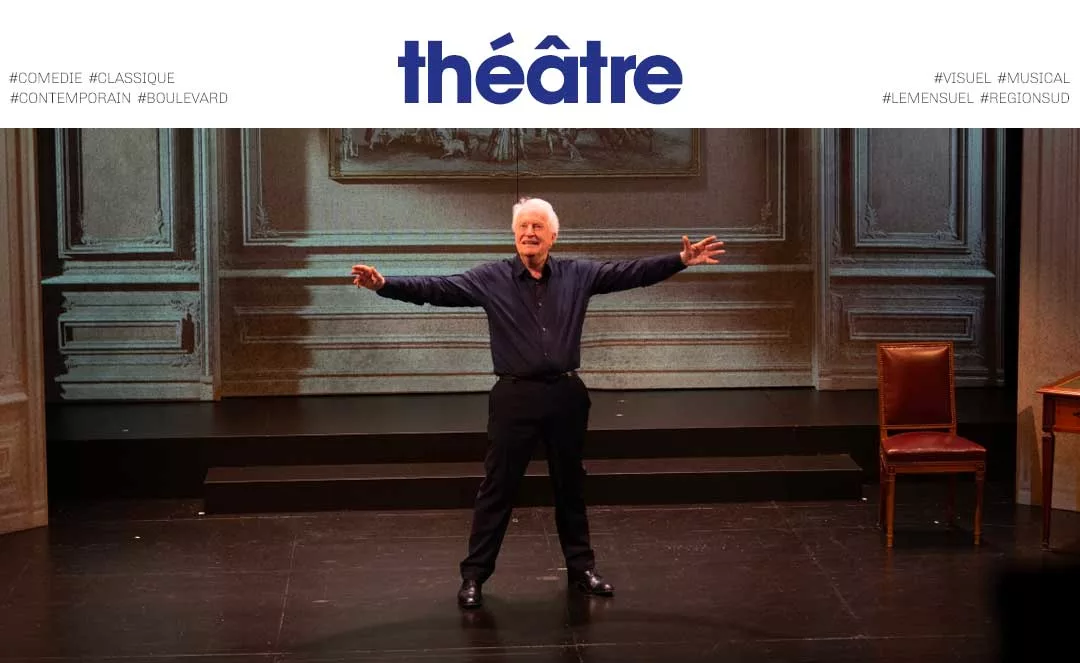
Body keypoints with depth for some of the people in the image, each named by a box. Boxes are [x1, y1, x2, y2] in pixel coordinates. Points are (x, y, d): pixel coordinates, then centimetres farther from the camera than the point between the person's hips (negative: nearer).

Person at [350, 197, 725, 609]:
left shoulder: (577, 275, 3)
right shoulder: (490, 279, -3)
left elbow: (633, 272, 1)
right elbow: (437, 288, -11)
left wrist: (682, 260, -9)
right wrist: (384, 284, -24)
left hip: (566, 394, 2)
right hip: (515, 396, -2)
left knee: (570, 486, 15)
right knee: (497, 489, 2)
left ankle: (581, 568, 28)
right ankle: (473, 575, 11)